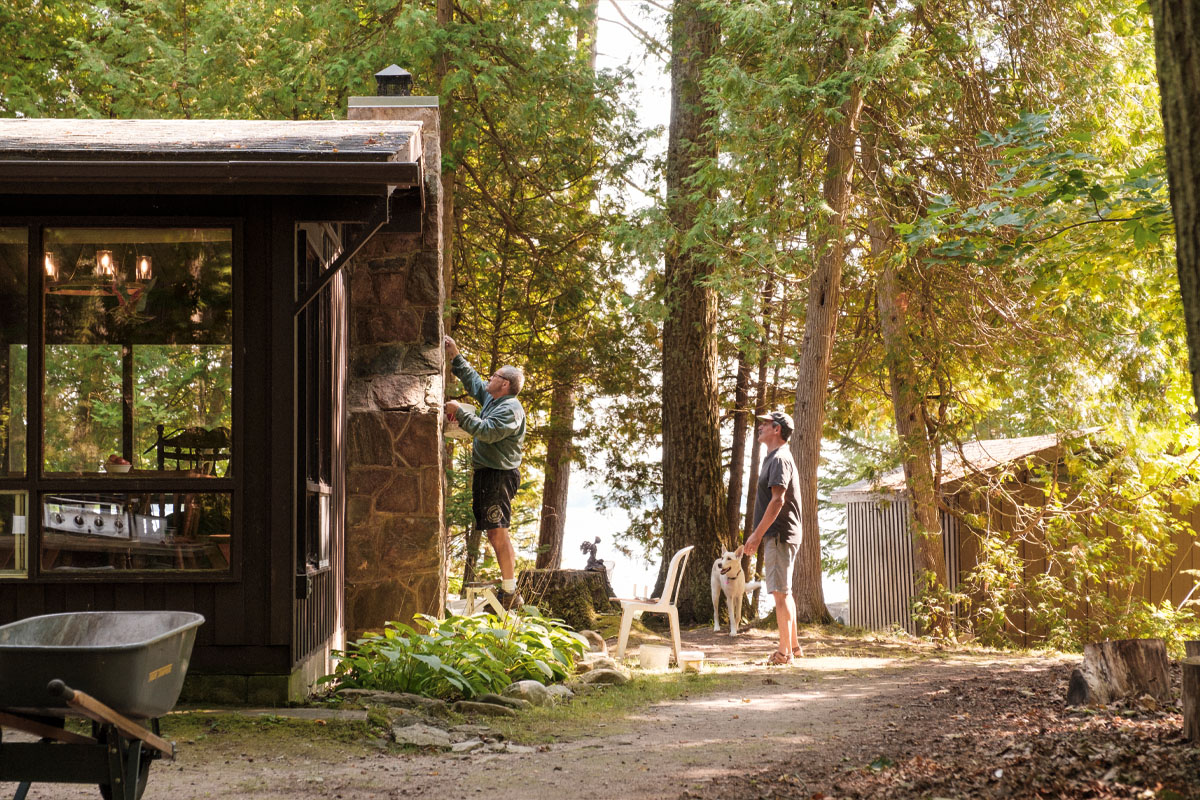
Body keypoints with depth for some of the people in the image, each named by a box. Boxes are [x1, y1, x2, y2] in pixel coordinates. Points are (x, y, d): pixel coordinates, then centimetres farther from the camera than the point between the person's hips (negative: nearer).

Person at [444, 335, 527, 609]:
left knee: (498, 532, -15)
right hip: (487, 474, 10)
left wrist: (460, 412, -21)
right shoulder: (491, 399, 16)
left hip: (499, 474, -10)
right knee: (495, 533, 10)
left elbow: (488, 432, -26)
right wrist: (455, 356, 26)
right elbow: (472, 380, 30)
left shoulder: (511, 409, -14)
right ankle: (510, 594, 13)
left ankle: (509, 593, -15)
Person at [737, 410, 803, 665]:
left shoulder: (779, 459, -14)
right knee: (784, 592, 16)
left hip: (779, 535, -11)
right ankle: (793, 645, 23)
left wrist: (757, 535, -23)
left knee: (780, 592, -9)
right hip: (780, 536, 11)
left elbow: (778, 500, -23)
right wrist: (755, 536, 22)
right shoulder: (773, 458, 19)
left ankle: (784, 652, -9)